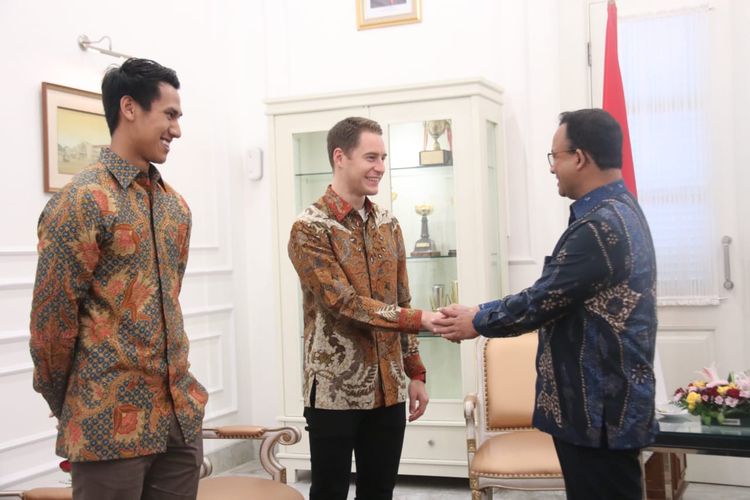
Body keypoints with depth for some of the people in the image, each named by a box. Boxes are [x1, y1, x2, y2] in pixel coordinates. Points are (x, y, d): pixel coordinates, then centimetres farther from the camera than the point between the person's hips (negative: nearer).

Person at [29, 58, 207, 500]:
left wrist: (177, 387, 16)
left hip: (182, 413, 7)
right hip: (113, 422, -6)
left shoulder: (175, 204, 11)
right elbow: (51, 316, -10)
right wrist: (69, 408, 0)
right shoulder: (83, 201, -12)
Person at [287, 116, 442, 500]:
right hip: (335, 389, -6)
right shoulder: (310, 228, -10)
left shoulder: (388, 225, 10)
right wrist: (419, 320, -25)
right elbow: (345, 304, -19)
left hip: (388, 388, 6)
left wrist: (414, 373, 11)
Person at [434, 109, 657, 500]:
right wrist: (485, 313, 11)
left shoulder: (599, 226, -23)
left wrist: (477, 322, -2)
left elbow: (542, 301, -18)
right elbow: (557, 298, 15)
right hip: (602, 400, 10)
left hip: (599, 408, -10)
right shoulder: (617, 211, 11)